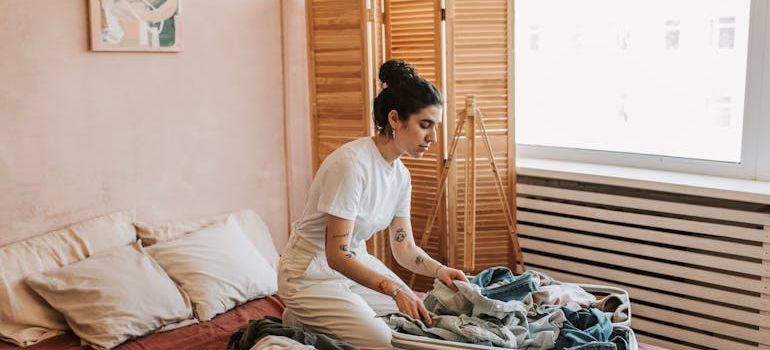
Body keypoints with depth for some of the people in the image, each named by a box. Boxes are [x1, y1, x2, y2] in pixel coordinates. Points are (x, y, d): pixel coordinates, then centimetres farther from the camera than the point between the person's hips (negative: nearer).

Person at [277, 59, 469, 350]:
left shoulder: (400, 174, -2)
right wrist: (396, 290, -38)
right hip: (312, 274, -8)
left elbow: (404, 247, 3)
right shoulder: (351, 164, -28)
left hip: (356, 262, 9)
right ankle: (304, 320, 6)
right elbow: (337, 256, -28)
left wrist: (439, 270, -16)